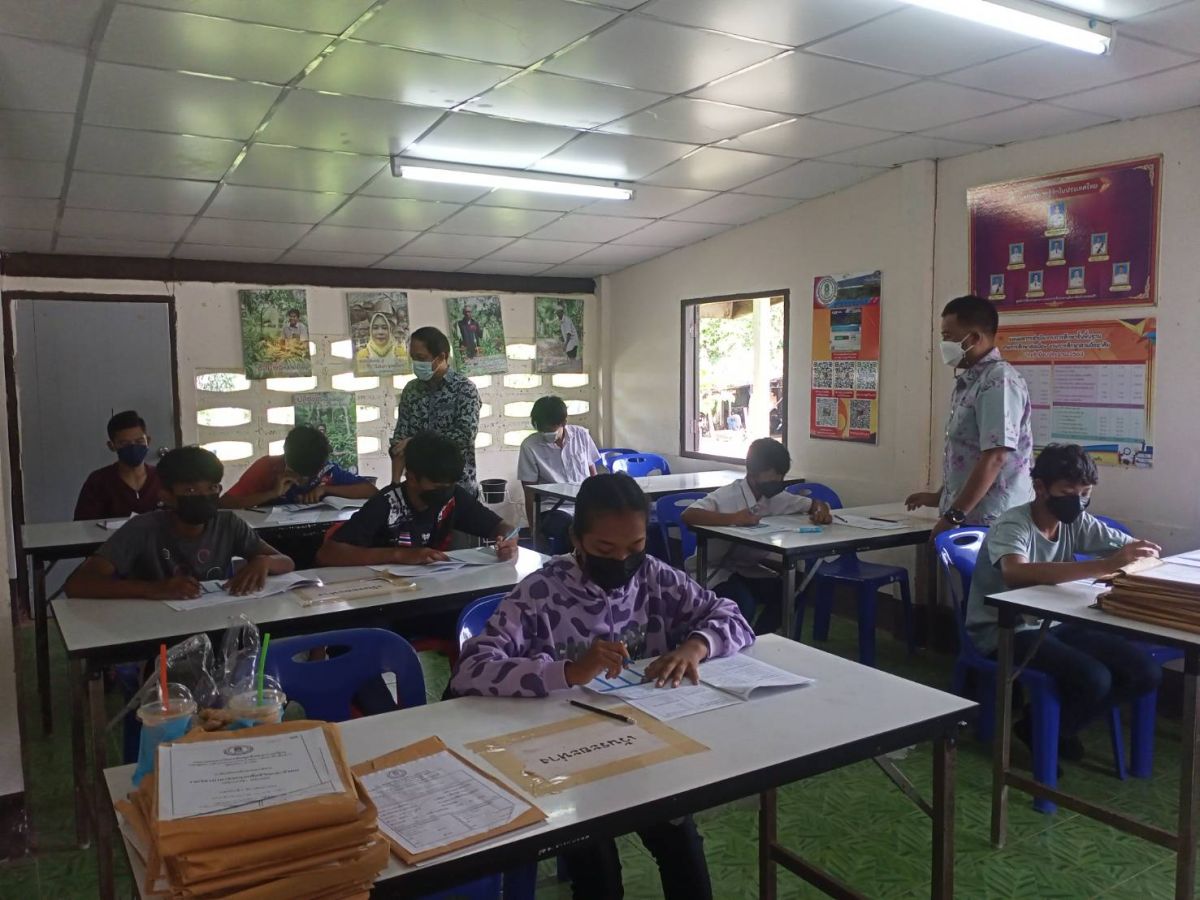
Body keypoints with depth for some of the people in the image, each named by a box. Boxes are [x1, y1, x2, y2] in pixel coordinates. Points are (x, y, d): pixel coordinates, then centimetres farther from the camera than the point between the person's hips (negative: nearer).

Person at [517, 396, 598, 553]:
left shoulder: (581, 435, 3)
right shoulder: (529, 446, -6)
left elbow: (593, 474, 12)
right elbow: (530, 494, -1)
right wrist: (536, 532, -1)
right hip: (553, 510, -3)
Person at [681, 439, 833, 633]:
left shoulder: (776, 497, 2)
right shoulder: (727, 496, -19)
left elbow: (815, 504, 14)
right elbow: (687, 515, -34)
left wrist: (821, 511, -10)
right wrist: (733, 518, -42)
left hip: (752, 570, 7)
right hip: (718, 571, -6)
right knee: (744, 604, -31)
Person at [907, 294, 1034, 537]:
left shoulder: (998, 381, -17)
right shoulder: (970, 381, 12)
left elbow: (995, 457, -23)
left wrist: (953, 515, -22)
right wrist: (941, 497, 25)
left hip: (991, 522, -8)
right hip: (967, 517, 8)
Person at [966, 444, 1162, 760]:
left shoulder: (1077, 523, 1)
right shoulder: (1012, 526, -21)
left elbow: (1137, 547, 3)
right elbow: (1016, 572, -43)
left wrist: (1145, 554, -25)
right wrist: (1105, 566, -49)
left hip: (1054, 625, 8)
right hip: (1004, 632, -8)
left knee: (1146, 671, -5)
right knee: (1093, 678, -28)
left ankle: (1054, 725, 14)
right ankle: (1040, 731, 5)